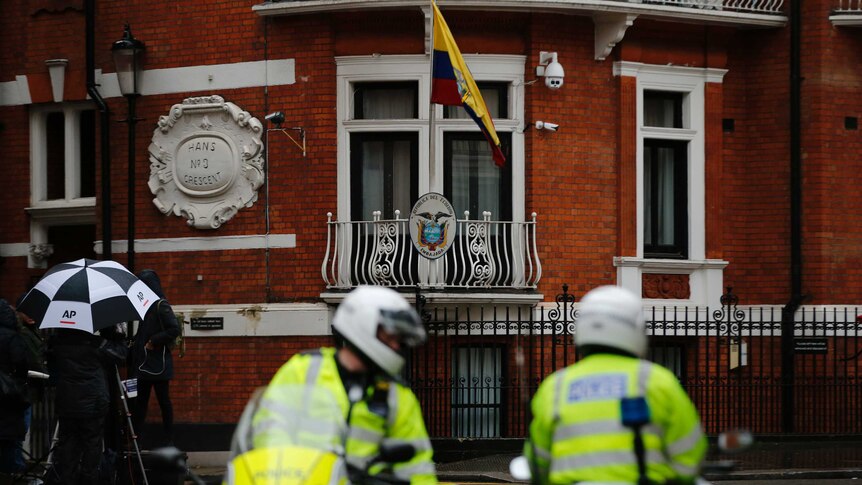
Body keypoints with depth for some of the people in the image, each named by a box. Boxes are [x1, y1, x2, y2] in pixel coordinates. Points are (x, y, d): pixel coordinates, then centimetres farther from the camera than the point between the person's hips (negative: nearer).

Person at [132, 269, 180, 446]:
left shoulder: (161, 306, -11)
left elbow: (174, 329, -19)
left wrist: (154, 341, -16)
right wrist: (137, 342, 6)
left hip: (158, 364, -8)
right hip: (144, 362, 8)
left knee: (163, 400, -1)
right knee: (140, 401, 7)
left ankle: (169, 440, 5)